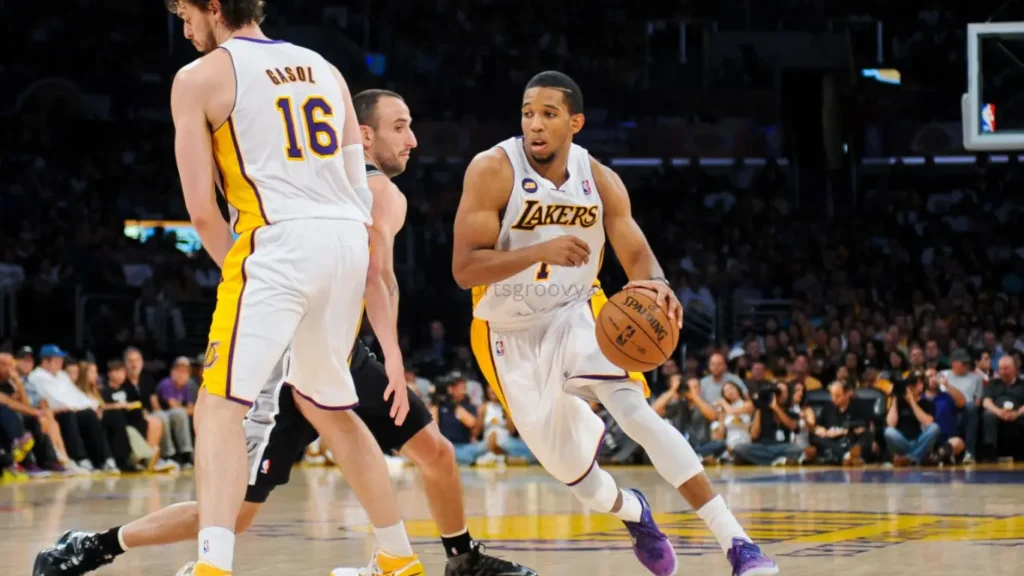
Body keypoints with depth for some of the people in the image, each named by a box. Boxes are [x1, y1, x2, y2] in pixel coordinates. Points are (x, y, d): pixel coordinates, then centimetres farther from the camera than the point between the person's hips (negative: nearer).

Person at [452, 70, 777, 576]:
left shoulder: (599, 180, -9)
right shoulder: (493, 170, -20)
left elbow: (637, 255, -6)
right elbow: (464, 269, -25)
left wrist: (655, 286, -31)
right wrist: (539, 252, -40)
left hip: (577, 315, 1)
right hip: (511, 335, -1)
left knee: (635, 410, -24)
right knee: (569, 468, 4)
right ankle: (632, 514, 40)